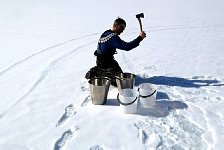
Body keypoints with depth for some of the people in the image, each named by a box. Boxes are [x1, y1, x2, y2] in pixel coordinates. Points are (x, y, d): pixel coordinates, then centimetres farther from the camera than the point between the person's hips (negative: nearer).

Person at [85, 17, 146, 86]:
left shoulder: (105, 33, 6)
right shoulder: (113, 37, -24)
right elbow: (126, 46, -31)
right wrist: (139, 38, -29)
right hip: (106, 63, -10)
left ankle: (96, 70, 19)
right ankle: (99, 74, -5)